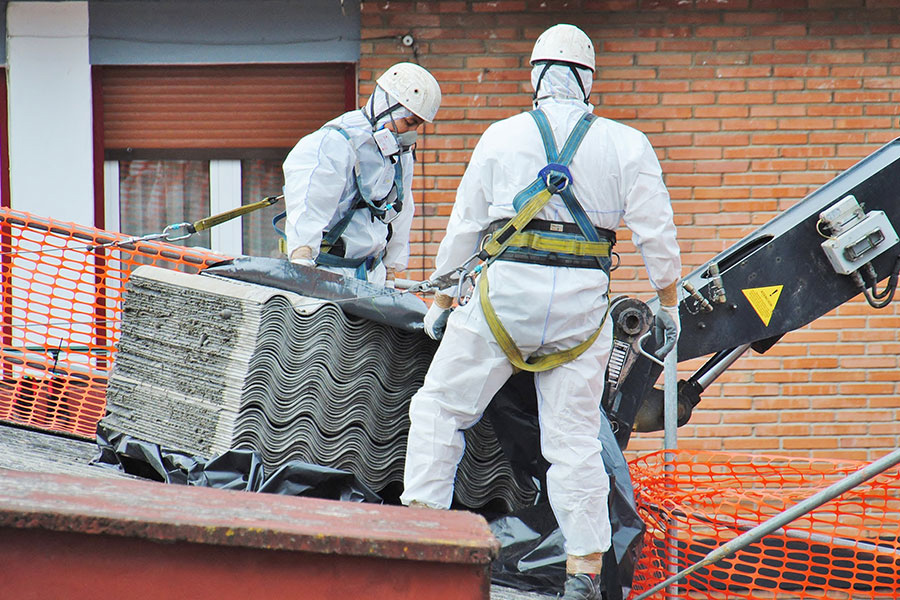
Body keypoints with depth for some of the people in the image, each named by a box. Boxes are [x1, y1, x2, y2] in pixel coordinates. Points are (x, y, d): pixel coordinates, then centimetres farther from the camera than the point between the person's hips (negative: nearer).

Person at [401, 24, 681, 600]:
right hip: (583, 303, 1)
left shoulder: (501, 137, 6)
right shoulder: (626, 145, 6)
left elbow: (464, 227, 12)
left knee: (440, 406, 11)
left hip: (506, 292, -1)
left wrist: (442, 299, 22)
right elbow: (657, 233, 6)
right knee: (574, 438, 4)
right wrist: (668, 305, 18)